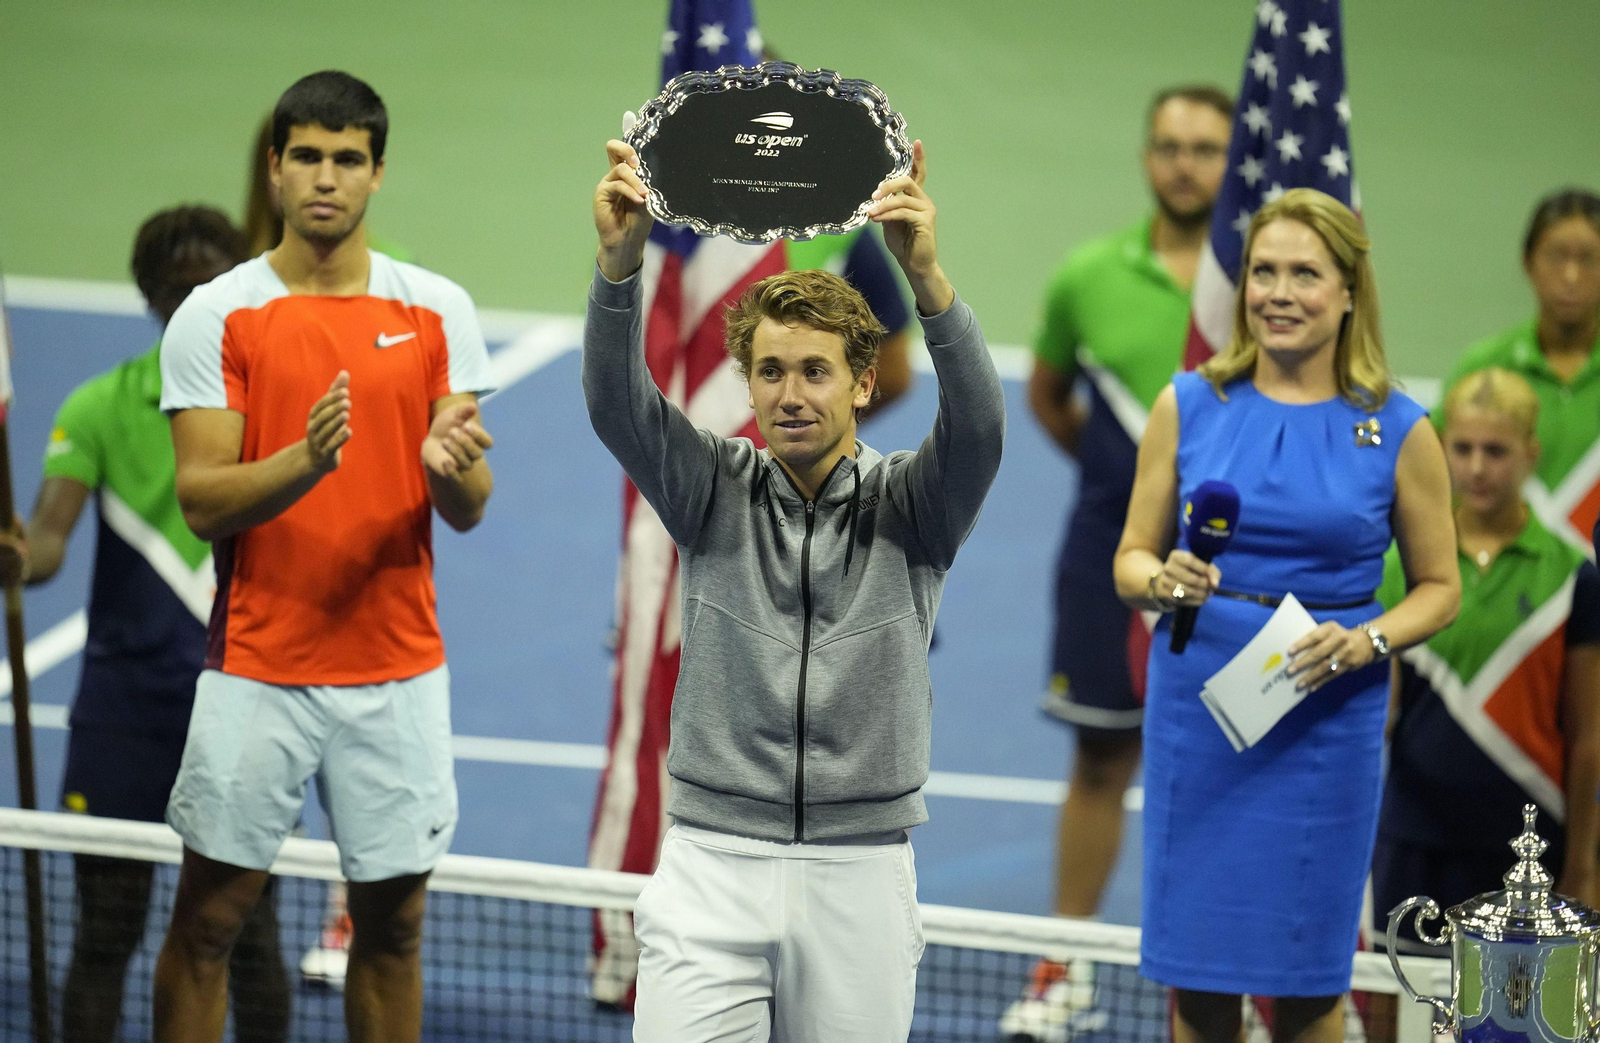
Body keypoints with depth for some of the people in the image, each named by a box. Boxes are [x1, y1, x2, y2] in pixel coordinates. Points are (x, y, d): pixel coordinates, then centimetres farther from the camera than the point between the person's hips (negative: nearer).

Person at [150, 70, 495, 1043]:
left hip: (399, 671, 2)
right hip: (256, 667, -2)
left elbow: (469, 509, 1)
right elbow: (201, 500, -8)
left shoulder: (438, 310, 3)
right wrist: (304, 461, -27)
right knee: (208, 921, 2)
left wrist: (450, 467, -23)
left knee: (393, 924, 7)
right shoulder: (216, 317, -2)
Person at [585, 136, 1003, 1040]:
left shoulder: (909, 505, 2)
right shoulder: (716, 494, 5)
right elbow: (619, 405, -11)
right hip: (713, 863, 0)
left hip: (861, 874, 0)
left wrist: (927, 277, -36)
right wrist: (620, 263, -31)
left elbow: (978, 425, -18)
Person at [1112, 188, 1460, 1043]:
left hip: (1328, 721, -1)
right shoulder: (1188, 405, 3)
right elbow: (1130, 562, 8)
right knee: (1196, 974, 5)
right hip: (1195, 708, 1)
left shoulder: (1397, 430, -1)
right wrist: (1163, 582, -15)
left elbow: (1440, 587, 6)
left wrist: (1365, 641, -13)